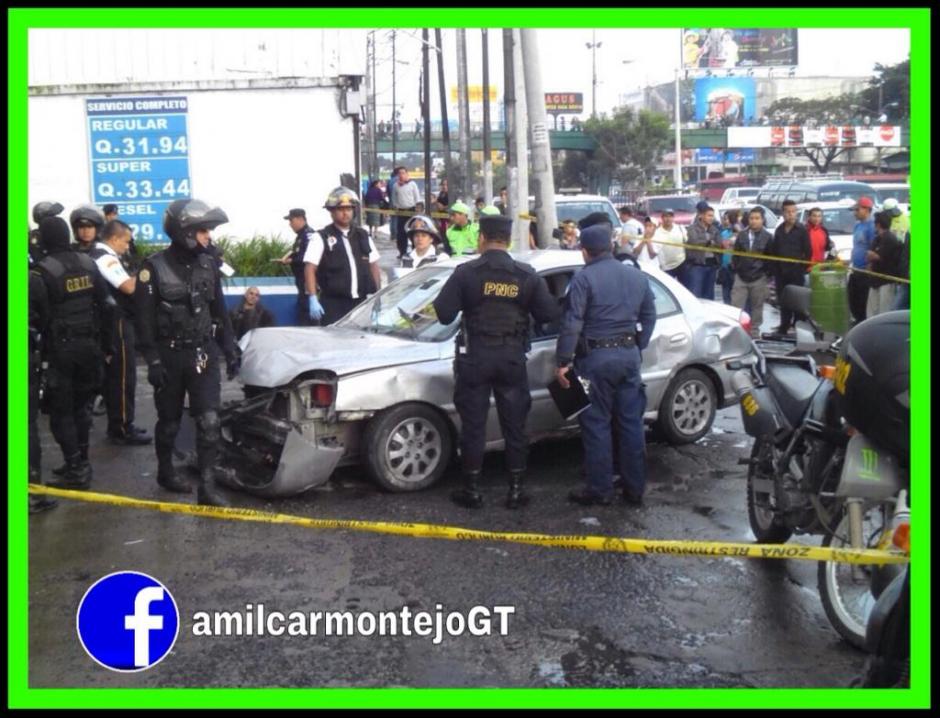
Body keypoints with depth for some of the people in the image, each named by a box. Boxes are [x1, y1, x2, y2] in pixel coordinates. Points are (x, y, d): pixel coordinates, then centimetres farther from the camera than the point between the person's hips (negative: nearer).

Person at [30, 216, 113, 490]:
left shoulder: (41, 272, -15)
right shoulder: (88, 263, 3)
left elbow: (36, 315, -17)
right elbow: (105, 304, 8)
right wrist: (105, 342, 14)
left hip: (61, 348, -6)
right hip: (89, 343, 6)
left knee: (61, 411, 3)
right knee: (81, 405, 17)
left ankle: (76, 470, 2)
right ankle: (80, 462, 25)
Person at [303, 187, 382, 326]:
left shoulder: (363, 236, 14)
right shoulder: (321, 238, -2)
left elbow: (373, 266, 18)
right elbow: (310, 269, -7)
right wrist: (313, 299, -16)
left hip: (360, 302, 5)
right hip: (333, 303, -5)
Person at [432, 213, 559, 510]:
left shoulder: (466, 272, -9)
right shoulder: (527, 275, -1)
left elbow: (443, 313, -11)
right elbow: (549, 314, 0)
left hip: (475, 357, -2)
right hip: (512, 358, 2)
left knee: (473, 424, 7)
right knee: (514, 425, 10)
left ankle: (472, 490, 13)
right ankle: (516, 490, 15)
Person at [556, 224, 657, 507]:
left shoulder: (584, 278, -9)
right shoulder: (637, 276, 11)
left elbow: (572, 323, -14)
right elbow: (649, 317, 16)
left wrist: (563, 361, -11)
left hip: (596, 357, -5)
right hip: (630, 355, 6)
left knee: (597, 425, 2)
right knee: (631, 422, 10)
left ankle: (600, 490, 7)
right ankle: (634, 488, 17)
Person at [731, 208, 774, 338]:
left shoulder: (767, 237, 0)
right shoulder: (741, 235, 6)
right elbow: (735, 254, 10)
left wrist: (767, 277, -1)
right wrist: (734, 272, 5)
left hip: (759, 279, -2)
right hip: (741, 277, 2)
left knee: (757, 308, 6)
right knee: (735, 306, -4)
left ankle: (754, 333, 15)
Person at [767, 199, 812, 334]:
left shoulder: (801, 230, -2)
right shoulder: (779, 230, 11)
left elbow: (808, 251, -2)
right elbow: (773, 250, 12)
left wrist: (803, 266, -7)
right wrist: (774, 269, 6)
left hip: (796, 272, -4)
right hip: (781, 271, 4)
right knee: (782, 301, 9)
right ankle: (784, 327, 18)